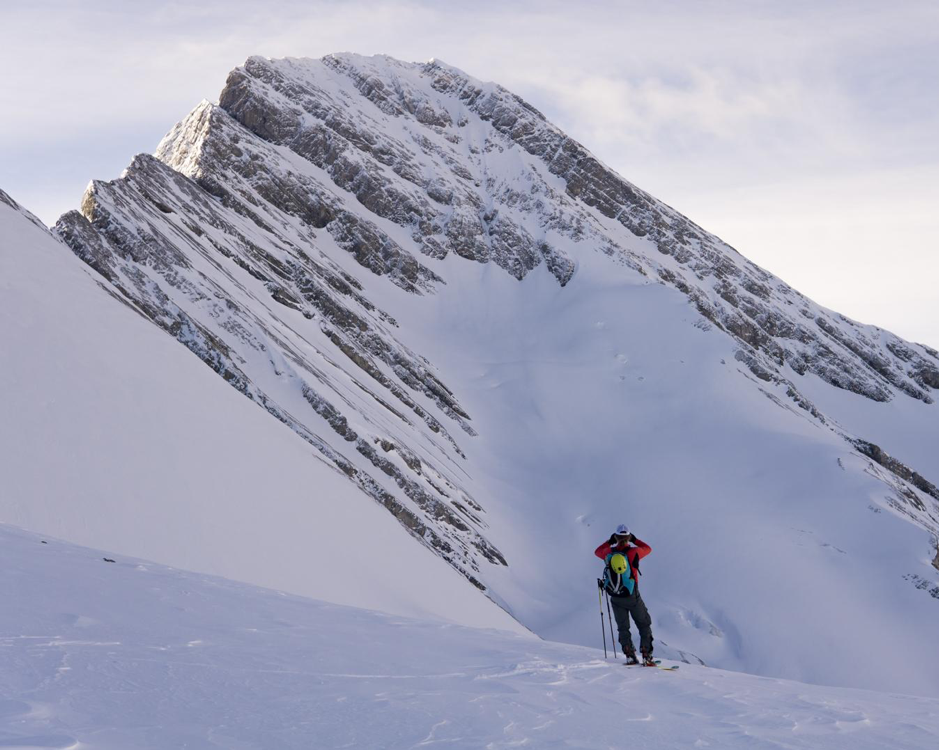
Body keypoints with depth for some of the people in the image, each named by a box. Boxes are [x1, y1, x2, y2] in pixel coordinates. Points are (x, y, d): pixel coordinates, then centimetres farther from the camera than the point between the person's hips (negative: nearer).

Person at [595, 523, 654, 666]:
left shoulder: (608, 552, -6)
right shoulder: (633, 552, -15)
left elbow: (598, 551, 20)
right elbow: (648, 549, 8)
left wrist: (609, 541, 28)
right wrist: (634, 540, 19)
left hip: (615, 598, 3)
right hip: (632, 597, -3)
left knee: (623, 627, 16)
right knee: (644, 625, 11)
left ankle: (630, 655, 7)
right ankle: (646, 656, 3)